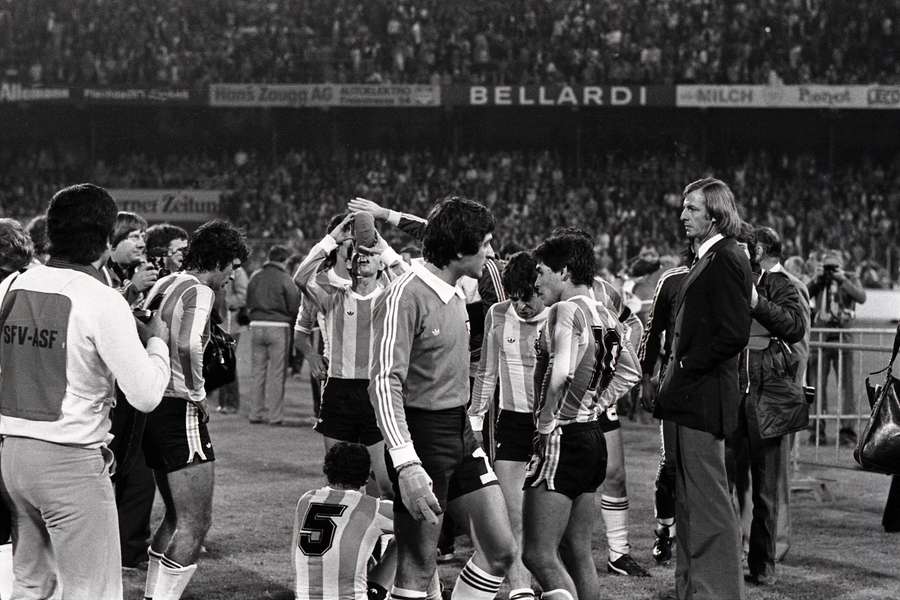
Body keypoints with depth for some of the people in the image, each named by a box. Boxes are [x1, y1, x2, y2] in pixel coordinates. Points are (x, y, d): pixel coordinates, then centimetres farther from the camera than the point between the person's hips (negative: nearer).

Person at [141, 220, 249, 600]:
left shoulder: (162, 286, 15)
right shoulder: (199, 291, -13)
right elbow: (188, 344, -31)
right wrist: (197, 393, -19)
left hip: (152, 408, 10)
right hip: (179, 411, -10)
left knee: (177, 518, 19)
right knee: (195, 524, -6)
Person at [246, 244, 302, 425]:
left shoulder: (255, 277, 7)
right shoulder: (284, 279, -8)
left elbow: (248, 303, 13)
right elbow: (294, 307, -7)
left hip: (256, 325, 5)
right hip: (278, 327, -5)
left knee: (258, 371, 12)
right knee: (277, 373, 0)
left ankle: (256, 413, 14)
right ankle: (274, 415, 1)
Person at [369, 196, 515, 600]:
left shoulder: (454, 294, 11)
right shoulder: (405, 296, -18)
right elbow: (384, 384, -23)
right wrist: (406, 465, -31)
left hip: (462, 433, 9)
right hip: (422, 437, -9)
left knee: (501, 549, 7)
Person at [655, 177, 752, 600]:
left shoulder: (725, 259, -14)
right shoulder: (709, 259, 17)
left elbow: (734, 333, -21)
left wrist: (687, 367, -15)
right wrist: (675, 374, 13)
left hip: (703, 397, -10)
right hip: (690, 397, 10)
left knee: (708, 501, -5)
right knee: (689, 498, 15)